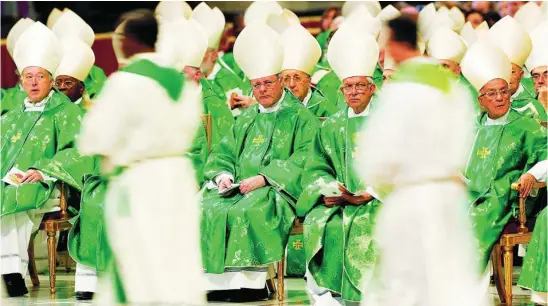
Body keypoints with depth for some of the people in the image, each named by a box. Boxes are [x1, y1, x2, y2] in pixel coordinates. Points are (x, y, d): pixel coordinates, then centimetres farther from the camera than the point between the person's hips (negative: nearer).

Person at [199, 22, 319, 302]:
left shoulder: (300, 117, 5)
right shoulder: (247, 118, 24)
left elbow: (302, 160, -7)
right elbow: (224, 152, 22)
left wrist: (263, 178, -16)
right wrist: (223, 174, -1)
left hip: (277, 190, -6)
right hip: (238, 187, 6)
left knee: (247, 212, -36)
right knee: (207, 210, -23)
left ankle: (252, 282, -32)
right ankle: (218, 280, -25)